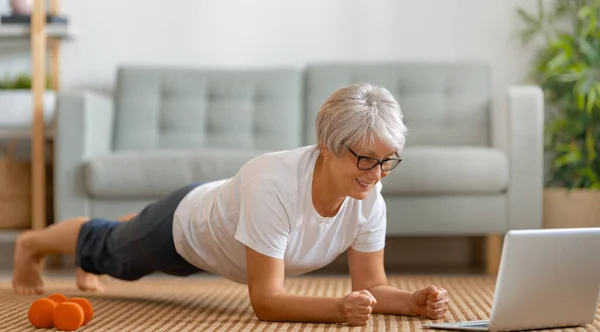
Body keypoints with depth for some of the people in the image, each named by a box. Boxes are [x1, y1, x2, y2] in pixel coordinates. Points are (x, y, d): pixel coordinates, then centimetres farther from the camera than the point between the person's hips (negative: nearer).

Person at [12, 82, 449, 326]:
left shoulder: (369, 200, -30)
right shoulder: (274, 186, -48)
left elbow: (372, 285, -22)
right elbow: (265, 301, -44)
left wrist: (415, 301, -42)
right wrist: (340, 309, -57)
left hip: (220, 222, 5)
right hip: (184, 224, -5)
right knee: (110, 250, 28)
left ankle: (88, 265, 71)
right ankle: (32, 244, 60)